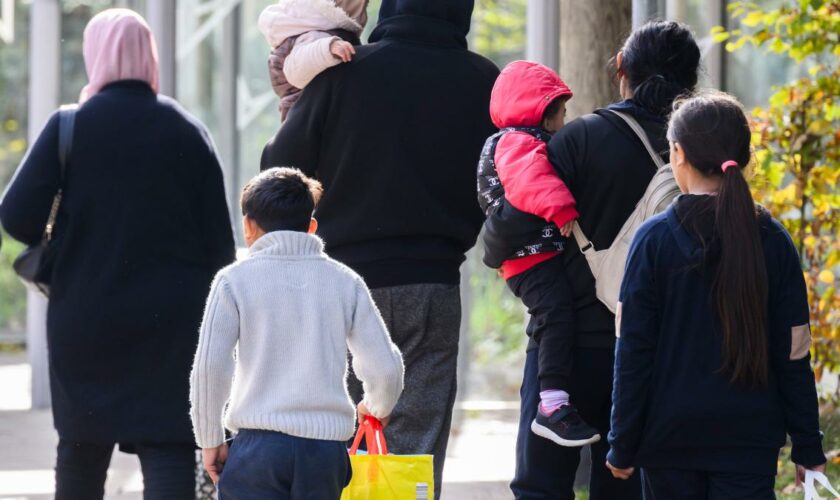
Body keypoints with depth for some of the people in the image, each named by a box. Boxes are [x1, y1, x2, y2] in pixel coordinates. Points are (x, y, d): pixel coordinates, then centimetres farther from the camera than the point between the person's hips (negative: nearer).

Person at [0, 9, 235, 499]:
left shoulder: (70, 126, -5)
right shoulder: (188, 131, 0)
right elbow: (220, 240, 1)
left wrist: (55, 248, 12)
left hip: (85, 316, 0)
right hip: (174, 324, 0)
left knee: (81, 450, 16)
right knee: (167, 448, -4)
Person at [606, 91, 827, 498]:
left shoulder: (654, 239, -7)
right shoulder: (773, 241, -1)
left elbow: (633, 353, -6)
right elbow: (793, 356, 1)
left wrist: (623, 445, 1)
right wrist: (807, 447, 8)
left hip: (670, 435, -1)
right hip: (750, 441, 1)